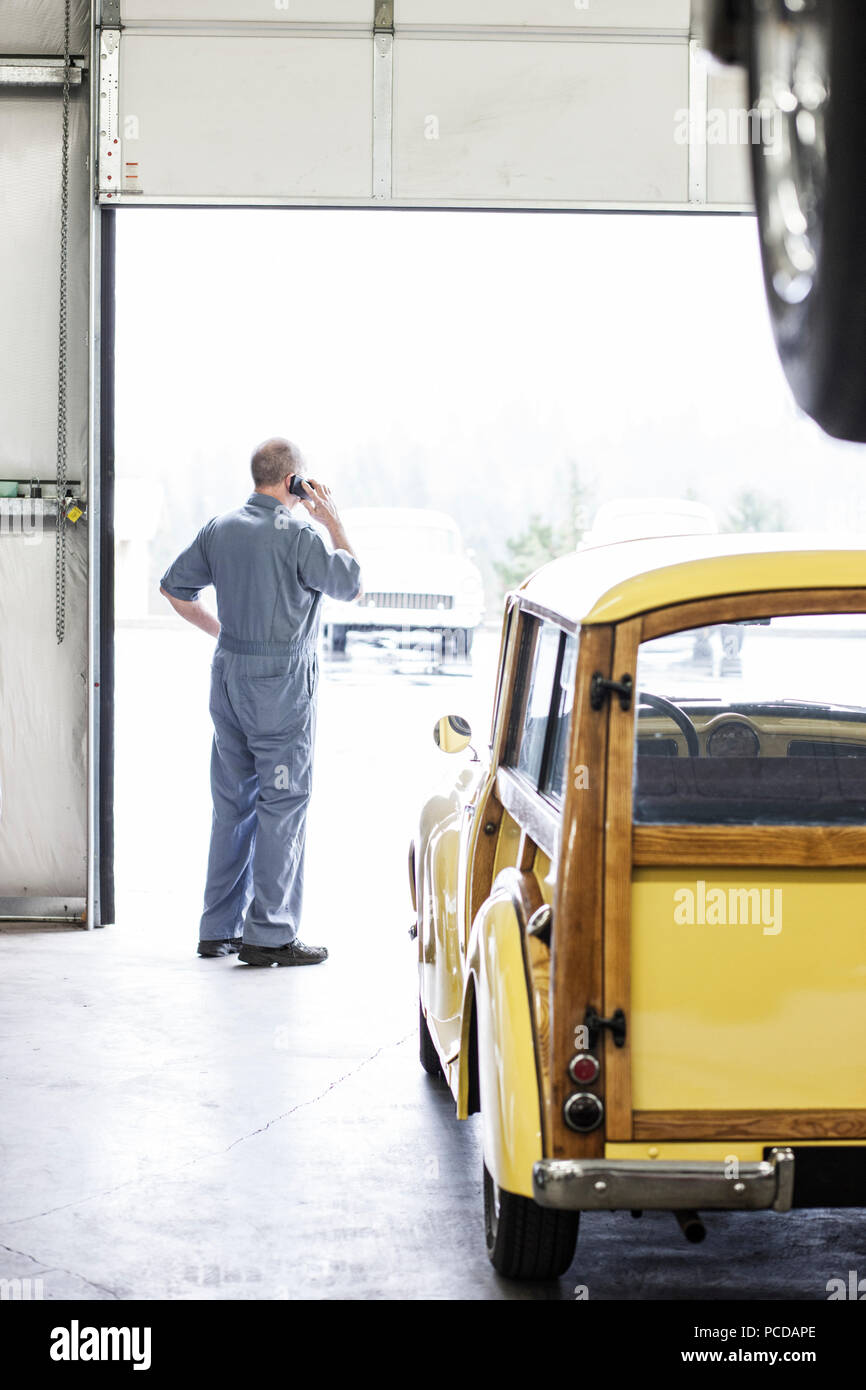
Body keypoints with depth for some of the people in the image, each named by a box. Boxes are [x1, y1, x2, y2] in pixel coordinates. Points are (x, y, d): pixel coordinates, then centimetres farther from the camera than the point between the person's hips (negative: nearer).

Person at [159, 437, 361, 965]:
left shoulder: (220, 529, 7)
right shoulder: (297, 534, -14)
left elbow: (174, 588, 14)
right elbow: (352, 584, -3)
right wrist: (334, 521, 6)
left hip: (229, 672, 7)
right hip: (281, 681, -7)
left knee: (233, 801, 13)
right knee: (283, 804, -2)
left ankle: (219, 927, 17)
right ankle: (270, 934, -2)